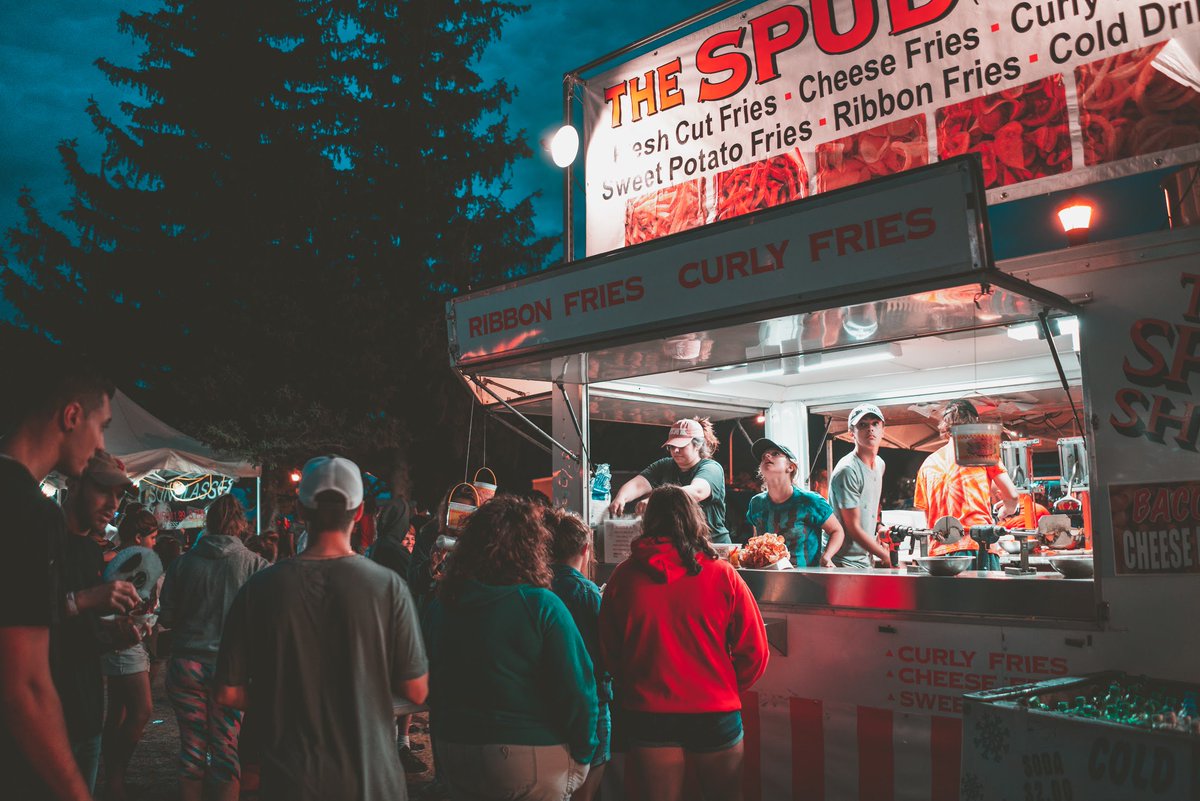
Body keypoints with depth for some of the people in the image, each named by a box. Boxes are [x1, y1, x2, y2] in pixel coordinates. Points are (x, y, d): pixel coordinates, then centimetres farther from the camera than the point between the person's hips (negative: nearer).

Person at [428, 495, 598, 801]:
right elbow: (575, 689, -18)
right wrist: (583, 753, -4)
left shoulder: (442, 604, 0)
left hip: (454, 754, 5)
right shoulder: (541, 606, -17)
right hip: (531, 757, -5)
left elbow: (432, 684, 10)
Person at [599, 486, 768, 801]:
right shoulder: (722, 575, -10)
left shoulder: (623, 577, -7)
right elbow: (754, 652, -6)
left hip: (647, 714, 1)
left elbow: (609, 653, 1)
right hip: (716, 715, 0)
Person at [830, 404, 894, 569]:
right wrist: (887, 557, -10)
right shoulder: (847, 470, -17)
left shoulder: (880, 464, 11)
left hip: (865, 560, 8)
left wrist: (878, 526, 9)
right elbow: (853, 528, -16)